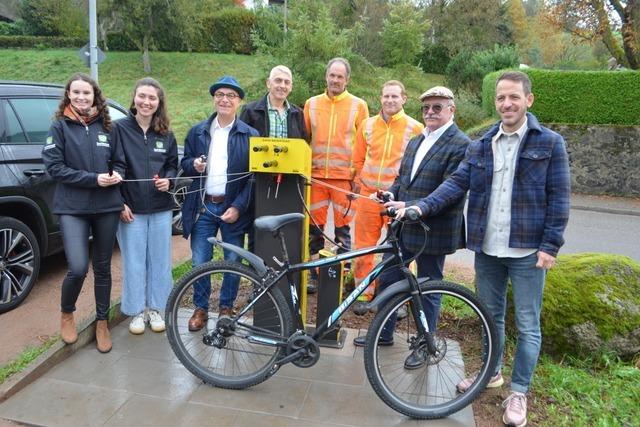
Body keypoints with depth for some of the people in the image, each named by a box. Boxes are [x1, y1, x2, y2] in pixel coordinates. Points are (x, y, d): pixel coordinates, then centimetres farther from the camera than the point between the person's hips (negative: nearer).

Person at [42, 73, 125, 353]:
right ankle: (67, 314, 19)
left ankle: (102, 322, 28)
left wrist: (117, 174, -10)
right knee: (78, 268, -13)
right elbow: (54, 167, -7)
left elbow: (119, 161, 13)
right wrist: (93, 179, -16)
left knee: (103, 268, 11)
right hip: (72, 208, -3)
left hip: (107, 206, 3)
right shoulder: (59, 126, 0)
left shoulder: (106, 126, 7)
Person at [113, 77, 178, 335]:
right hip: (130, 209, -3)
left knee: (160, 260, 9)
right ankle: (137, 311, 21)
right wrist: (120, 203, -9)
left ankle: (155, 308, 25)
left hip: (161, 208, 3)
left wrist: (168, 179, -7)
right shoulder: (119, 129, -3)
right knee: (134, 262, 5)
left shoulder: (166, 134, 7)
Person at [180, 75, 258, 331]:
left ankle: (226, 307, 28)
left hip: (233, 208, -2)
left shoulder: (250, 135, -2)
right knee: (199, 262, 6)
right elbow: (184, 164, 14)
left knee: (233, 262, 7)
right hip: (203, 207, 2)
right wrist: (193, 164, -10)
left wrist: (238, 207, -13)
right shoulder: (197, 132, 7)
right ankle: (201, 308, 25)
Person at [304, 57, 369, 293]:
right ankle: (314, 274, 20)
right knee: (315, 227, 7)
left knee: (342, 228, 5)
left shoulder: (358, 105, 3)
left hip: (344, 176, -2)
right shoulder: (311, 103, 10)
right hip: (316, 175, 2)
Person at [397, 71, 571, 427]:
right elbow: (457, 183, 0)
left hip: (527, 250, -3)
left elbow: (559, 197, -5)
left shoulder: (549, 143, -3)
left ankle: (518, 392, 23)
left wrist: (550, 245, -11)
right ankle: (491, 372, 38)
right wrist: (422, 206, -14)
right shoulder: (480, 147, 8)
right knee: (491, 316, 18)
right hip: (487, 248, 4)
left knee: (527, 325, 7)